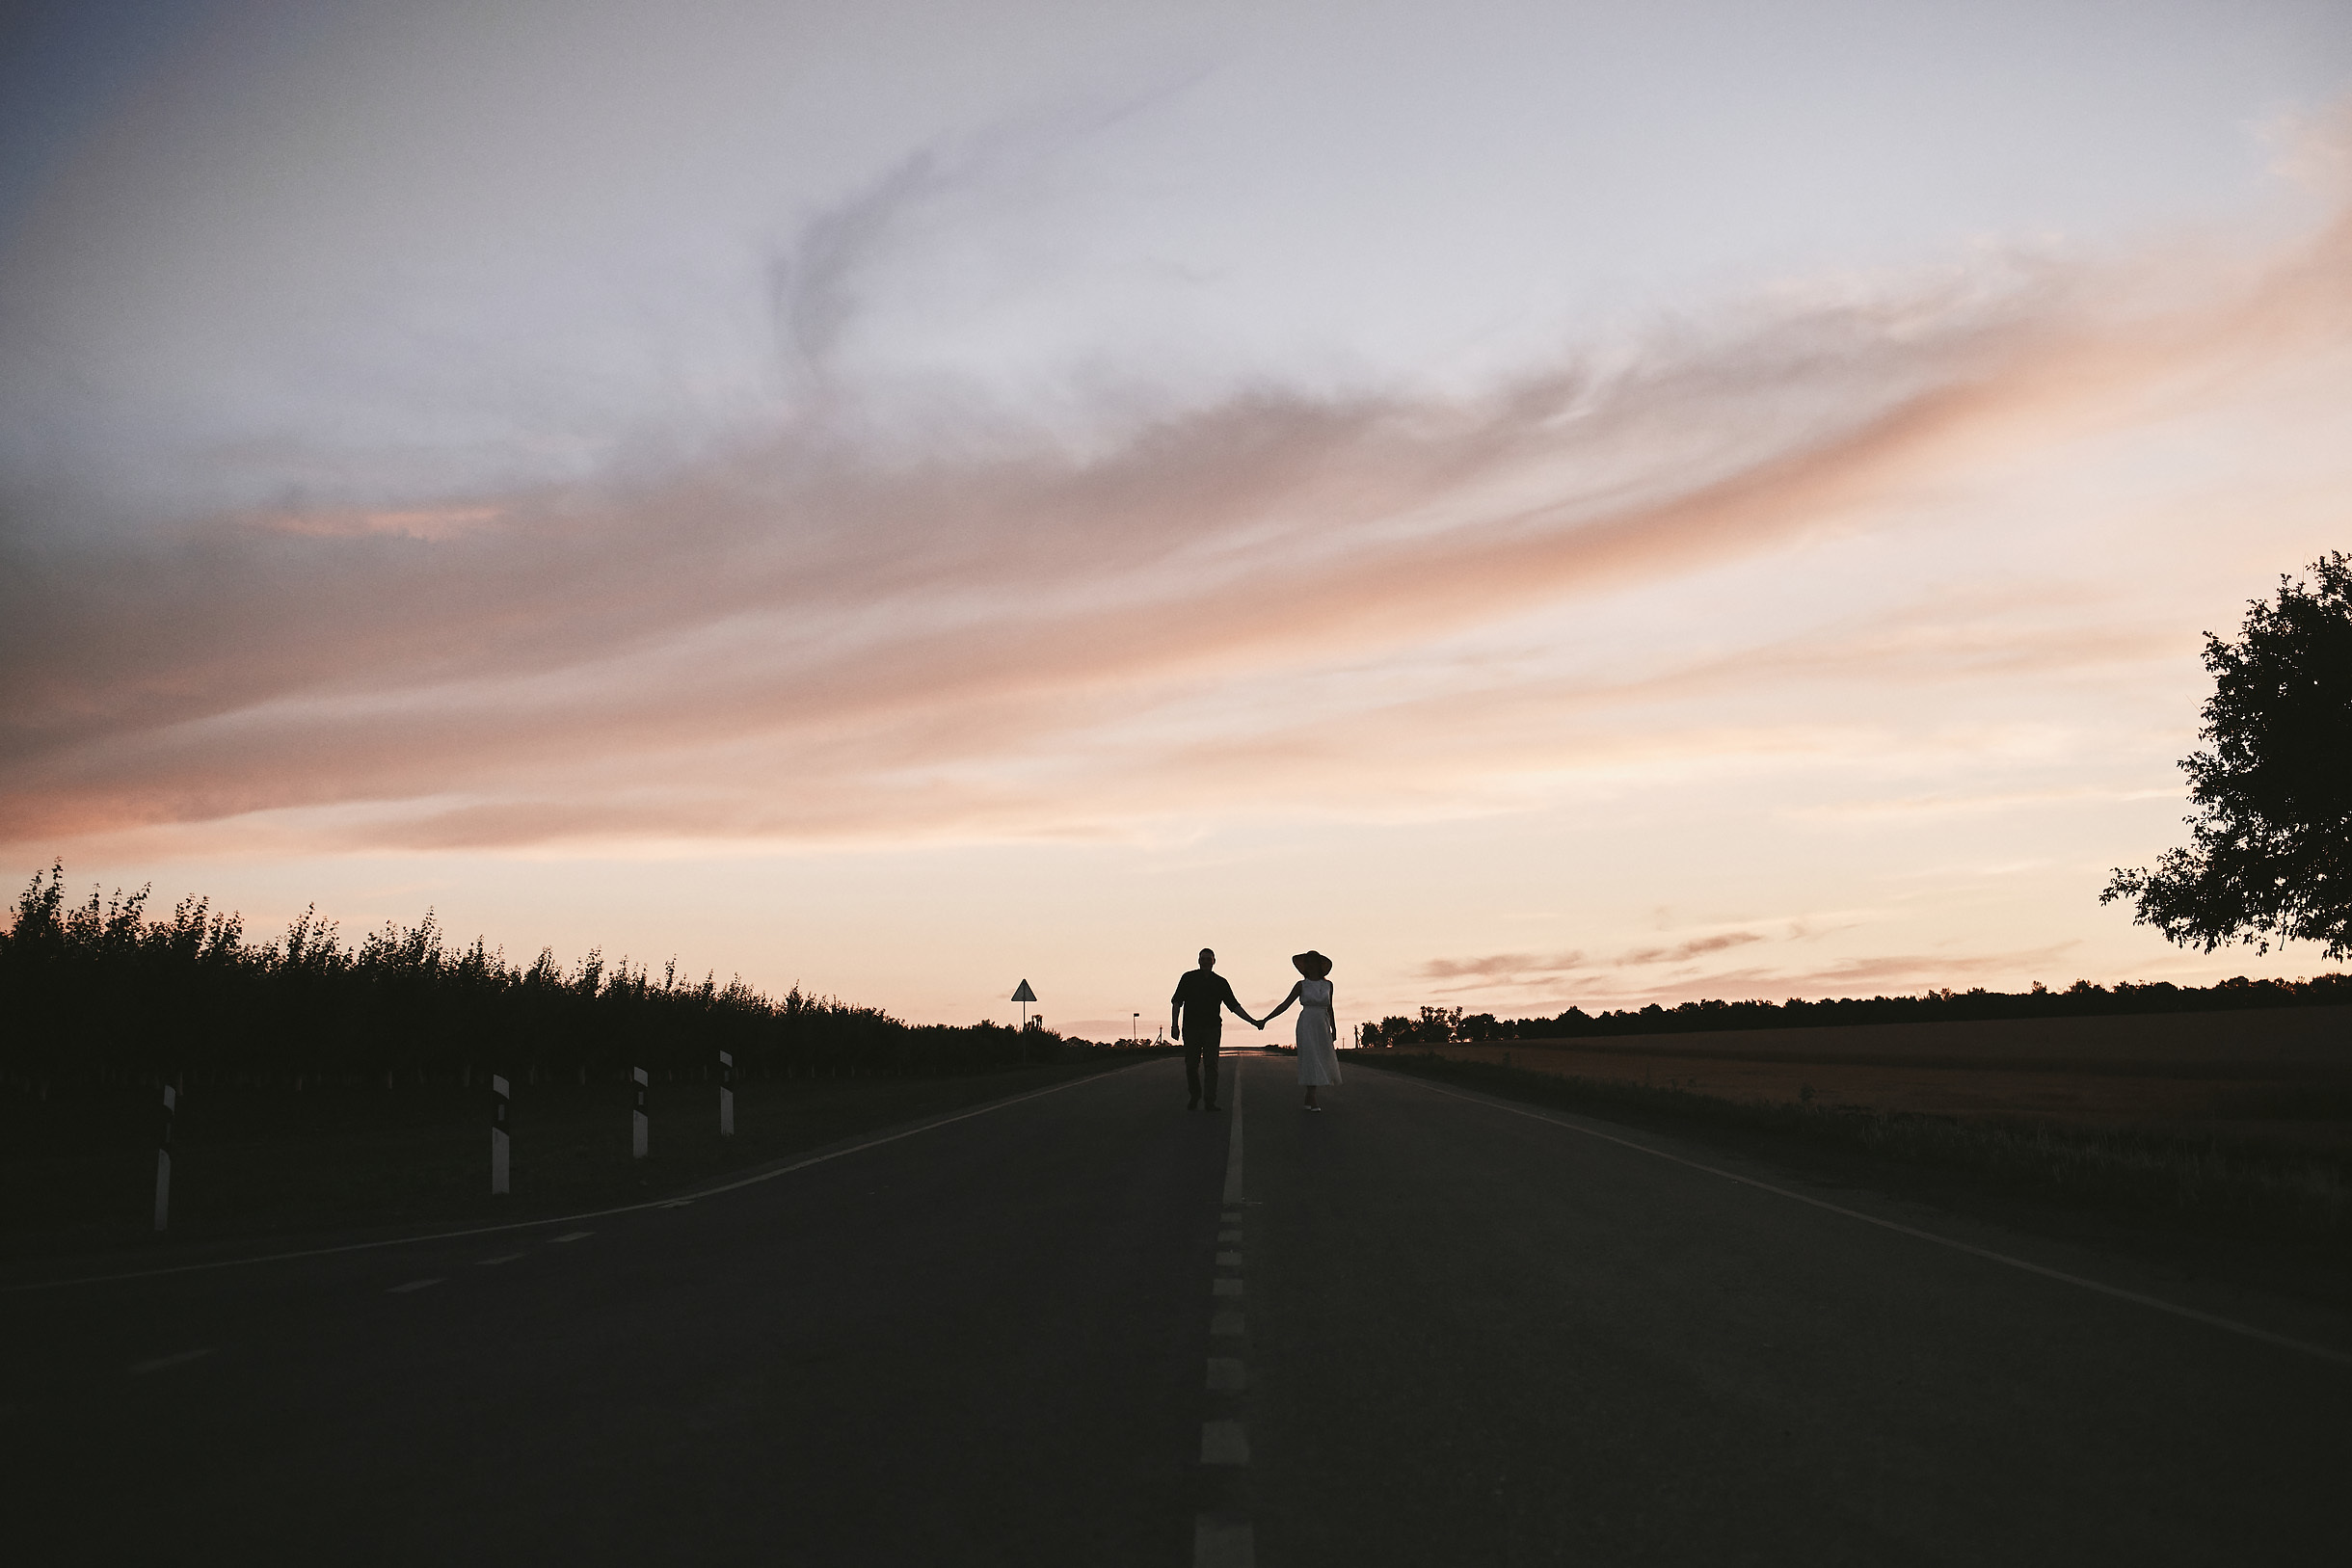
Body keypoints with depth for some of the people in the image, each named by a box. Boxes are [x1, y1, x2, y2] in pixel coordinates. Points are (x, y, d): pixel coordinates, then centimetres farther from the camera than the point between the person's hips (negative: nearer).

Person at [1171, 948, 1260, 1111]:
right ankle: (1194, 1097, 21)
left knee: (1211, 1065, -9)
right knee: (1191, 1065, 1)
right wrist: (1174, 1024, -6)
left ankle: (1210, 1102, -10)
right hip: (1191, 1028, 0)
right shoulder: (1188, 978, 5)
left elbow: (1234, 1005, 10)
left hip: (1212, 1029, 0)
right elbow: (1177, 1001, 4)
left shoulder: (1220, 982, 9)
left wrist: (1253, 1021, 3)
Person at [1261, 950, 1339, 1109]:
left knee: (1324, 1063, 0)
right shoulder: (1302, 985, 1)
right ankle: (1312, 1101, -8)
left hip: (1323, 1027, 4)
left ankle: (1308, 1098, 13)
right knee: (1311, 1060, -10)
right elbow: (1285, 1005, 2)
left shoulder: (1328, 985, 9)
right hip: (1307, 1026, -4)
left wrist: (1334, 1030, 16)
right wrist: (1265, 1020, -3)